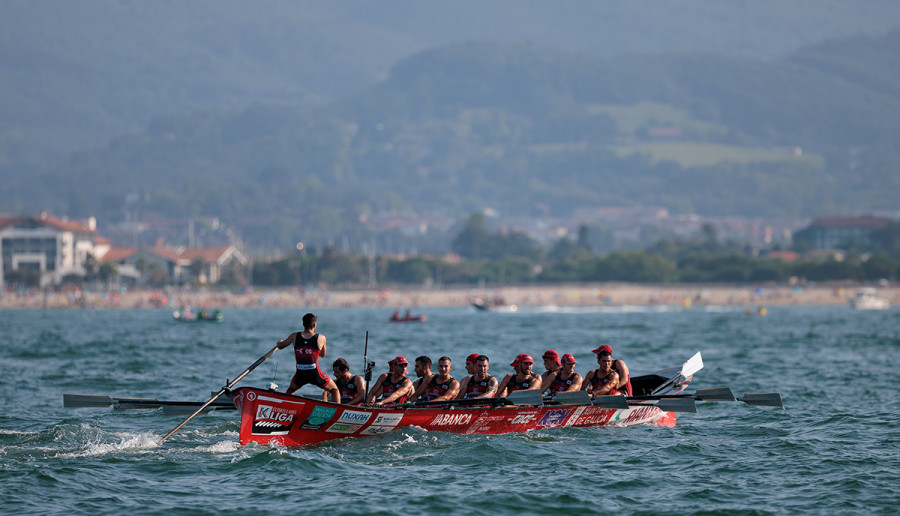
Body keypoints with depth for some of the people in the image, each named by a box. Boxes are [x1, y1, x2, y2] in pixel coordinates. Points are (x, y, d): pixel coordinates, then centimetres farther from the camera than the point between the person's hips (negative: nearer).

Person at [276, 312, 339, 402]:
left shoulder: (294, 336, 0)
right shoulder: (321, 338, -5)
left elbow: (280, 346, 17)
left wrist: (280, 342, 40)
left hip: (300, 375, 2)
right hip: (315, 374, -2)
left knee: (290, 390, 35)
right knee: (334, 389, 22)